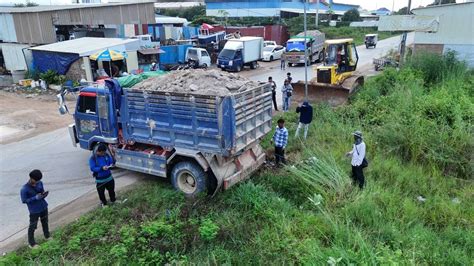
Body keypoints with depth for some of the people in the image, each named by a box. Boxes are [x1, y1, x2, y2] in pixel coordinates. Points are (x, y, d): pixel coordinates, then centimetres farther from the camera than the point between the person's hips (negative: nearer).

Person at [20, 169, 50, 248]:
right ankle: (31, 243, 26)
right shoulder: (24, 189, -23)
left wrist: (44, 194, -15)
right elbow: (24, 200, -16)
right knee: (32, 226, 8)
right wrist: (35, 198, -26)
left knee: (45, 222, 23)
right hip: (34, 211, -5)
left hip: (44, 207, 5)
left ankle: (47, 236, 45)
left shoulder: (40, 183, -8)